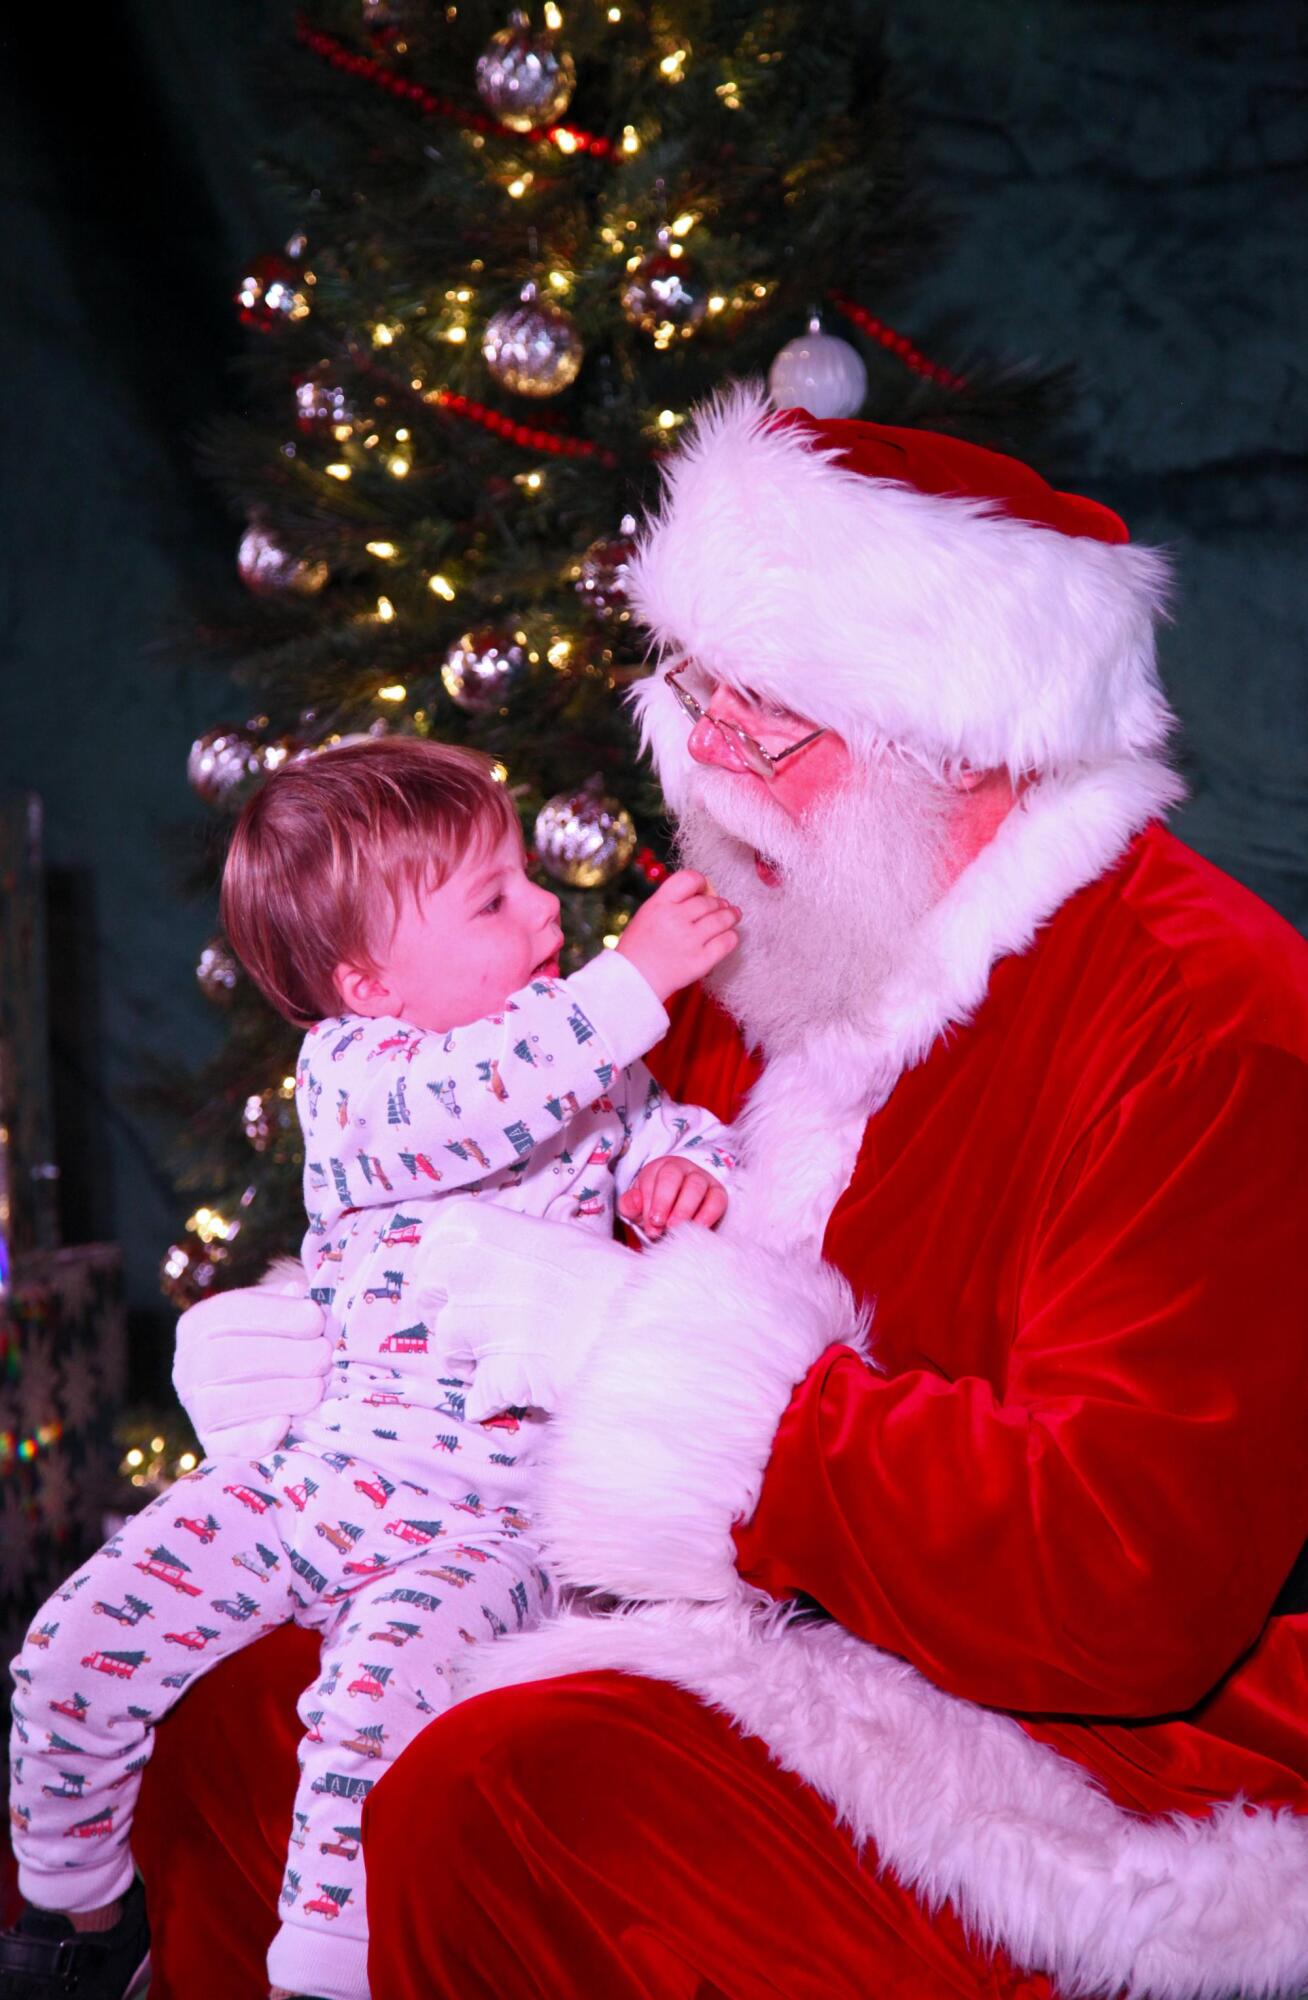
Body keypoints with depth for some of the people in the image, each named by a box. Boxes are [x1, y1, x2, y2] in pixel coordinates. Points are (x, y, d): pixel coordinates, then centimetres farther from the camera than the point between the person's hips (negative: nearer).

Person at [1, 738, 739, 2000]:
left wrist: (685, 1165, -11)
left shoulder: (586, 1068, 8)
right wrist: (636, 976, -28)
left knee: (379, 1689, -29)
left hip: (489, 1507, 0)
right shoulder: (345, 1073, -7)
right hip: (321, 1461, 0)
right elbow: (475, 1101, -27)